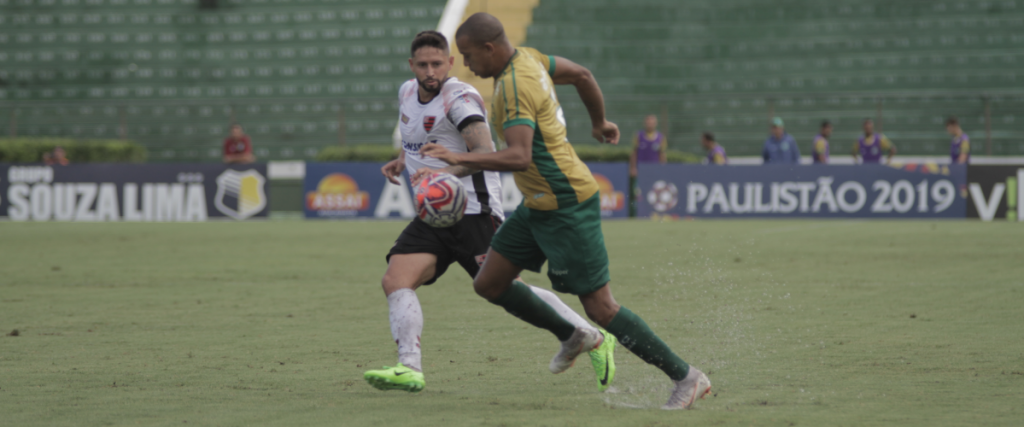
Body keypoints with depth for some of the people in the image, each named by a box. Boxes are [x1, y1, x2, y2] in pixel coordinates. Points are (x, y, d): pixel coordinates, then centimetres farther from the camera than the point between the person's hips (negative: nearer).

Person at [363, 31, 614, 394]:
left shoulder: (460, 98, -14)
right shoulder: (407, 92, 11)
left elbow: (485, 152, -28)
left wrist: (446, 172, -45)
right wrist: (402, 159, 12)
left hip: (473, 211, -7)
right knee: (395, 280, -13)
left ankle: (593, 340, 4)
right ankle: (409, 368, -20)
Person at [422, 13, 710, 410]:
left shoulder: (514, 87, -24)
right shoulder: (526, 57, 5)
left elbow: (520, 157, -36)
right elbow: (582, 74, 19)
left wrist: (460, 158, -40)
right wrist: (599, 123, 34)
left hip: (566, 207, -10)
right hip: (537, 206, 10)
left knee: (600, 308, -5)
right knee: (489, 283, 10)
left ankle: (686, 377, 3)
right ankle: (572, 336, 26)